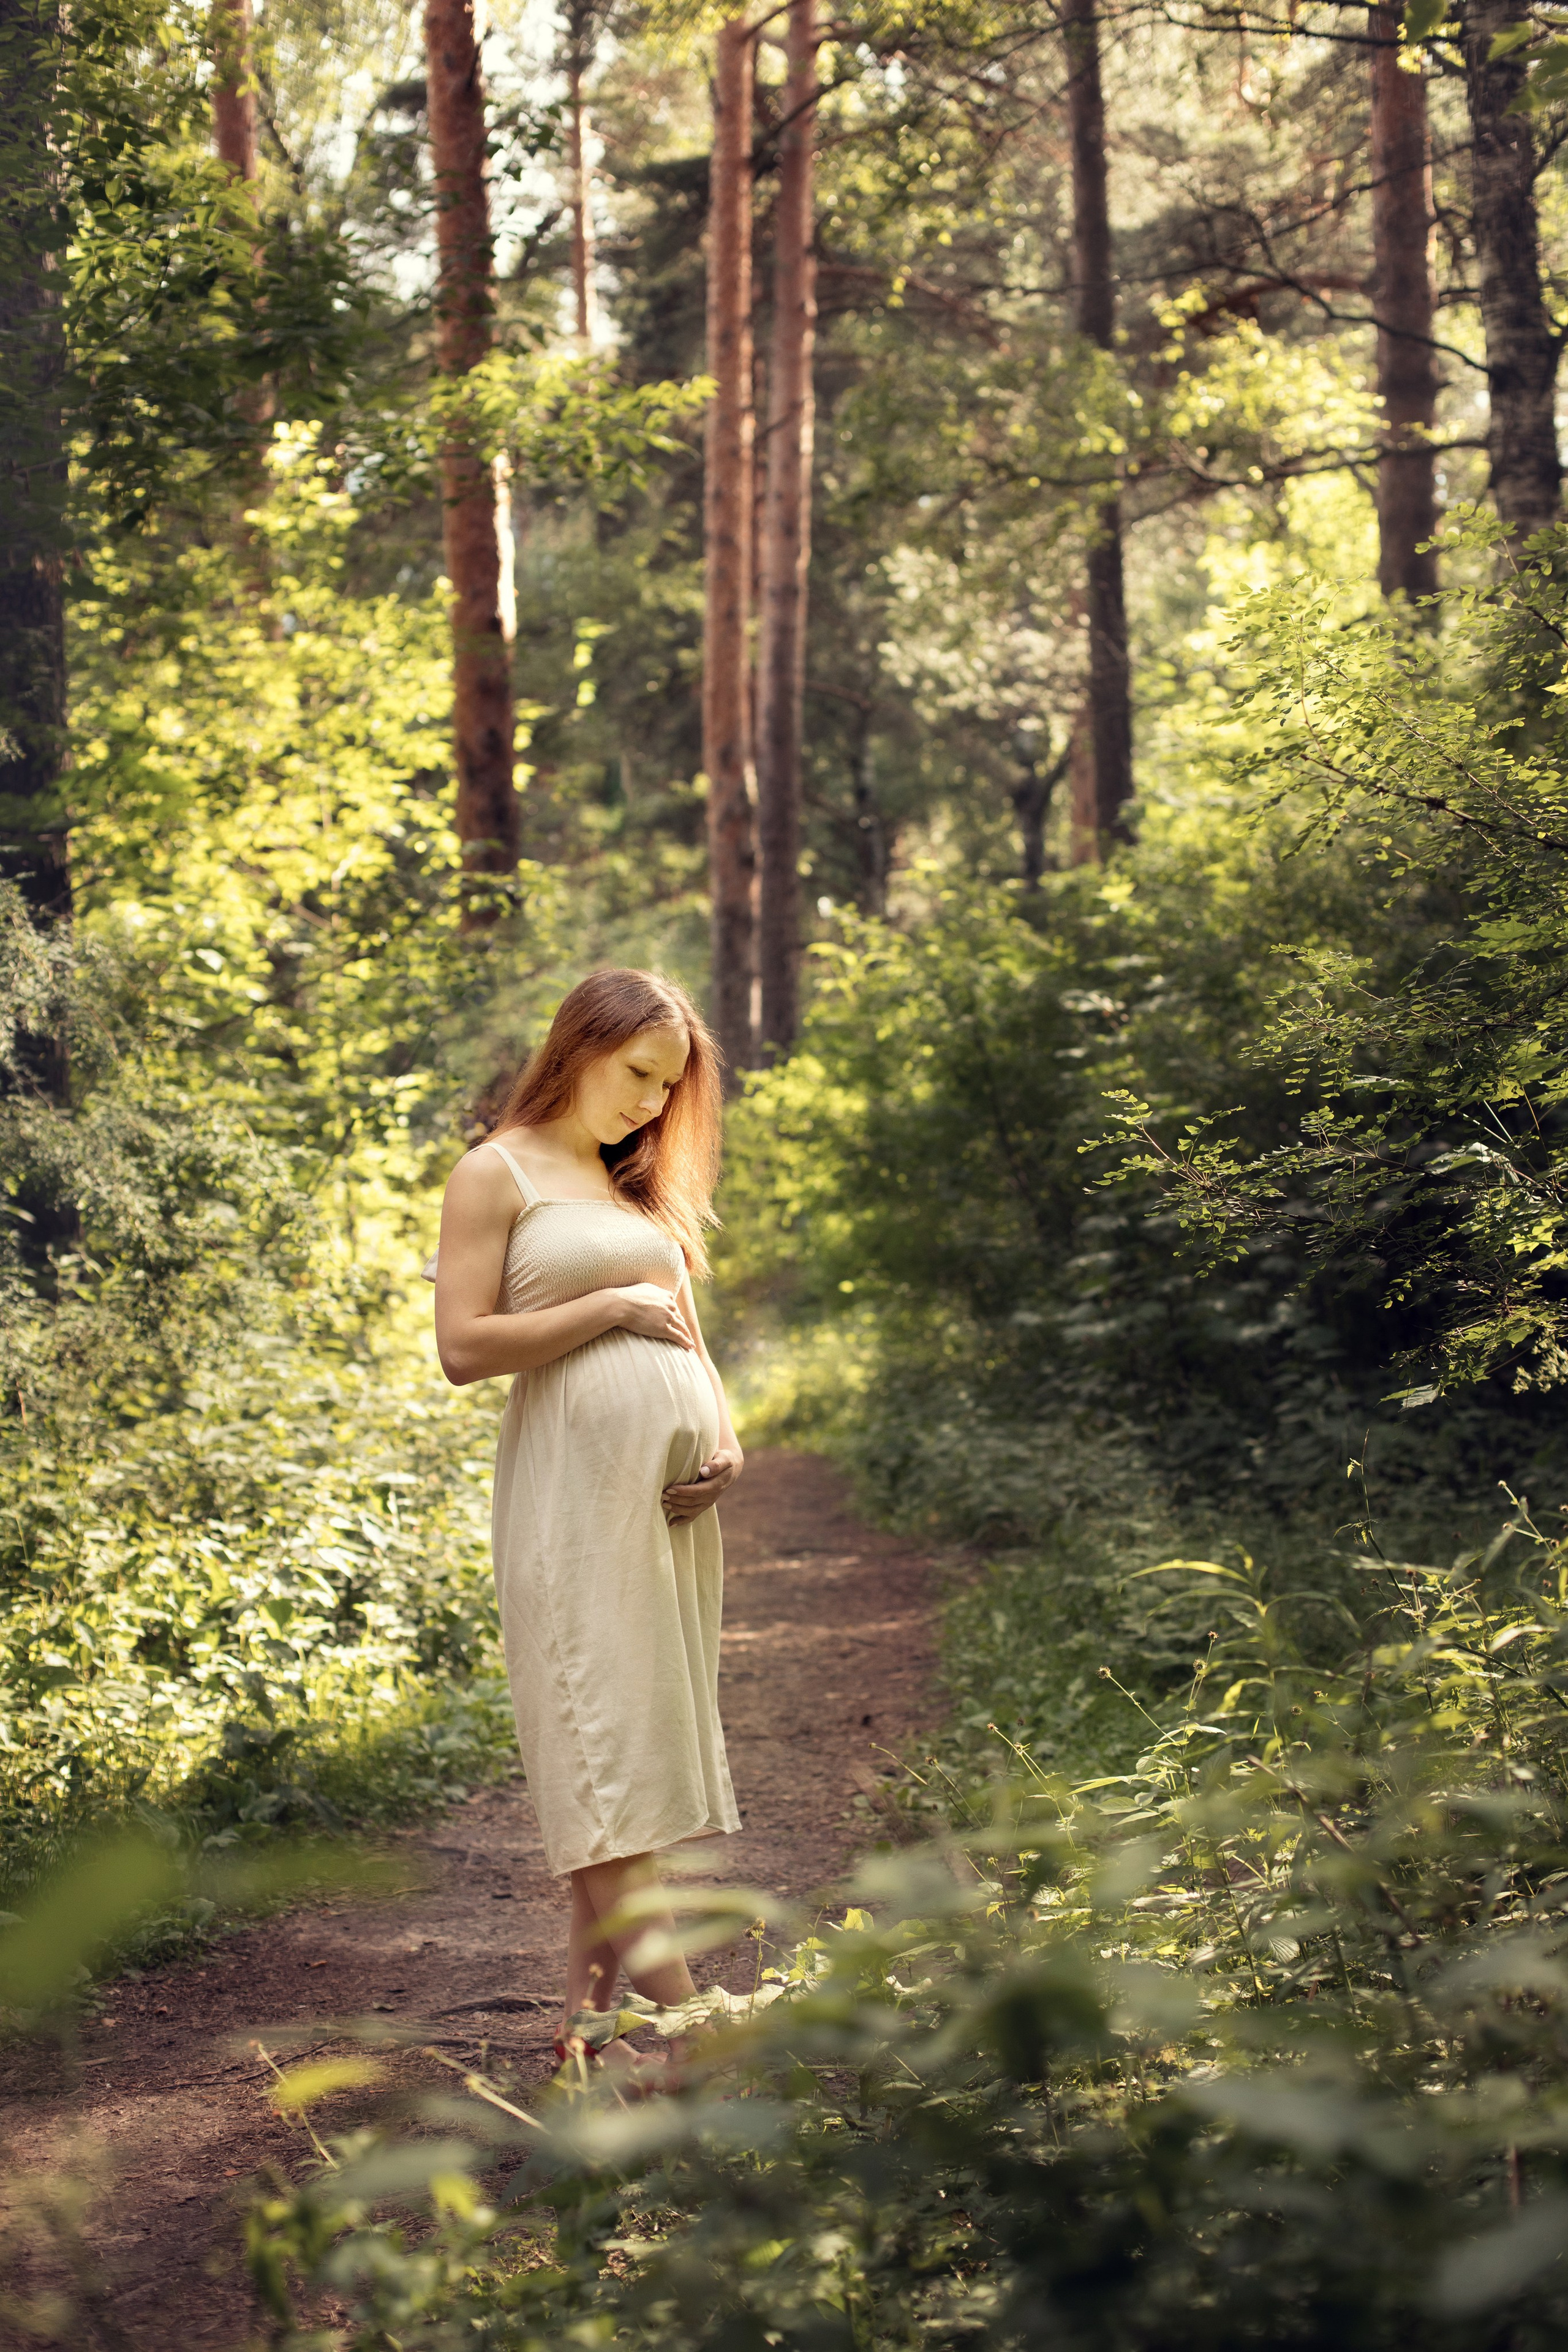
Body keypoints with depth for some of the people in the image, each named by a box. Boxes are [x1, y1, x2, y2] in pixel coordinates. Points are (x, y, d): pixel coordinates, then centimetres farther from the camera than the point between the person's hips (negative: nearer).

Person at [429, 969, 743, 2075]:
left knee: (651, 1742, 5)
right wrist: (614, 1305, -8)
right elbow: (464, 1345, -9)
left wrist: (725, 1445, 6)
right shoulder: (499, 1173, 1)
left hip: (672, 1495, 8)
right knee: (601, 1746, -10)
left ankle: (586, 2024, 11)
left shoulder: (636, 1185, 22)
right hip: (577, 1484, -7)